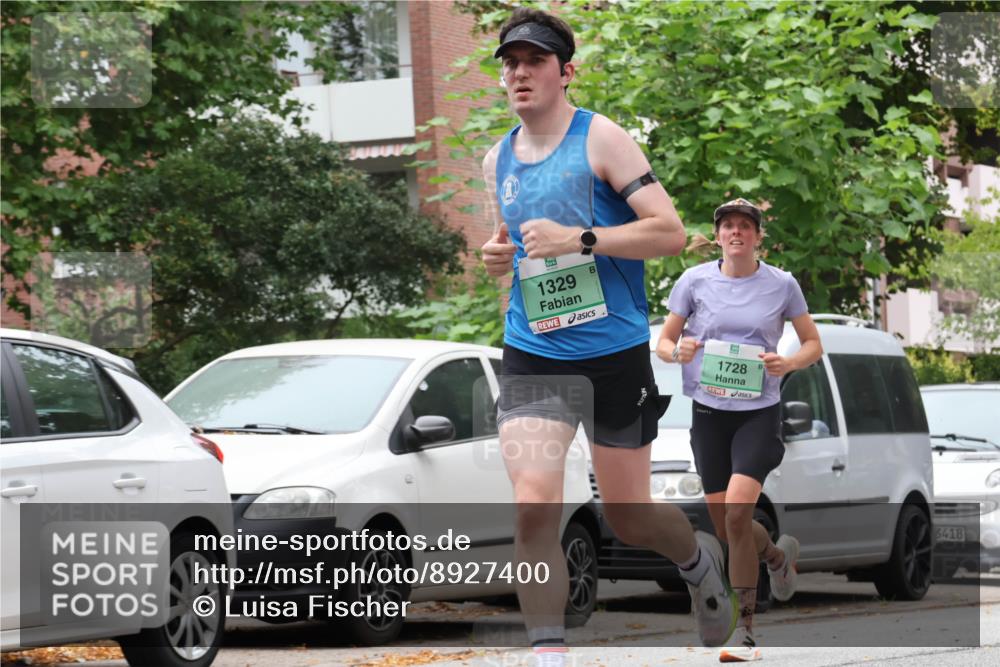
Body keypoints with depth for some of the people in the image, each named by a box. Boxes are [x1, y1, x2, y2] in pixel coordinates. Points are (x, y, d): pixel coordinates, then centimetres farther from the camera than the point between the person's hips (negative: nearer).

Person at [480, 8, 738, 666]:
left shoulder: (602, 139, -7)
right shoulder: (498, 160, 10)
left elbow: (670, 231, -13)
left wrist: (578, 239, -22)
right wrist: (499, 256, 3)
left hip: (616, 356, -3)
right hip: (532, 358, 3)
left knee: (628, 517, 10)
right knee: (534, 507, -17)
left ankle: (699, 558, 44)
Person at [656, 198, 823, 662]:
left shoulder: (781, 285, 0)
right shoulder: (694, 281, 2)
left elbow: (813, 343, 9)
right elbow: (664, 342, 9)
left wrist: (789, 363, -12)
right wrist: (677, 351, -14)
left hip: (759, 411, -3)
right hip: (709, 412, 3)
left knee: (736, 511, -21)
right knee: (727, 530, 6)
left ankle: (744, 628, -13)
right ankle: (778, 554, 42)